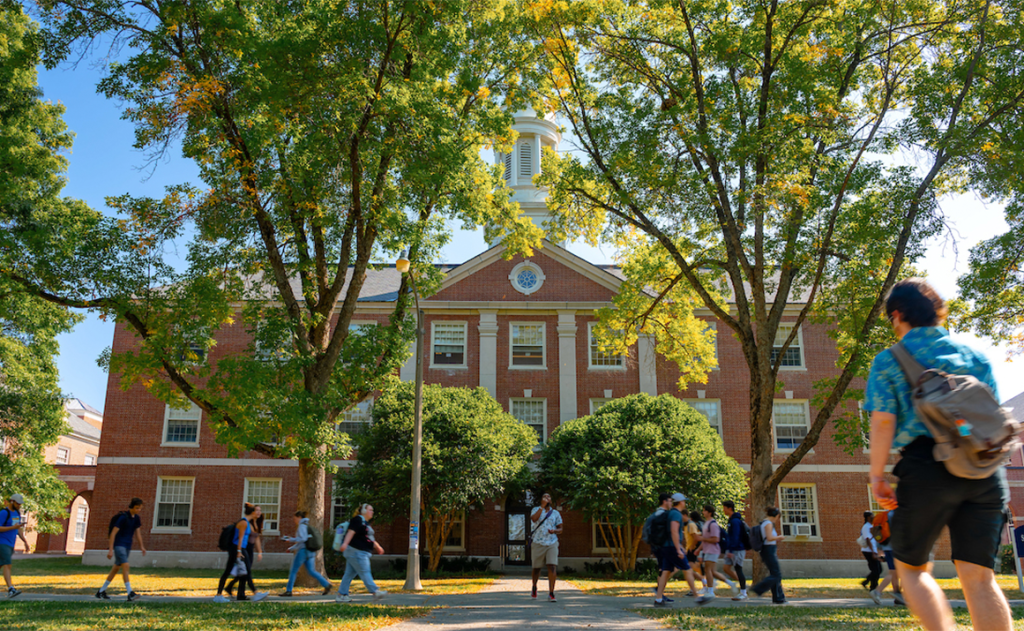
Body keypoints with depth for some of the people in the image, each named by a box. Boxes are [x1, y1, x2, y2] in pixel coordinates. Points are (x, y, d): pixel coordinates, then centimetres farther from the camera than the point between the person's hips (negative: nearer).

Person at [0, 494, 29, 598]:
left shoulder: (17, 512, 12)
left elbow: (19, 529, 18)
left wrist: (25, 541, 12)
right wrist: (13, 527, -24)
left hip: (10, 544, 9)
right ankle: (10, 590, -26)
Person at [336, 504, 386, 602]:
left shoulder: (366, 523, 22)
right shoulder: (358, 520, -9)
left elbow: (371, 538, 31)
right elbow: (351, 531, -23)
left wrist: (378, 547, 34)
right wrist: (345, 543, -34)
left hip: (361, 552, 10)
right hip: (356, 551, -10)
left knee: (350, 574, 9)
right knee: (364, 572, -8)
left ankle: (341, 595, 12)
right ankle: (375, 592, -8)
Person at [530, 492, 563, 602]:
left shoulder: (556, 513, 11)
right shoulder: (536, 510, 7)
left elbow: (560, 529, 13)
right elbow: (534, 519, -16)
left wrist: (554, 531, -10)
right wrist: (542, 506, -15)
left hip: (552, 543, 0)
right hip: (538, 543, 0)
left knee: (552, 566, -15)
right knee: (537, 568, 8)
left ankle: (551, 593, -13)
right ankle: (534, 587, 35)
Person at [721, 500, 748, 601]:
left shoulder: (735, 521, -17)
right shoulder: (730, 520, 15)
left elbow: (735, 537, -22)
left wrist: (730, 551, -24)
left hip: (737, 549, -9)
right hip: (732, 550, 9)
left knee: (738, 569, -3)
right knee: (726, 568, 7)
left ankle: (743, 593, 5)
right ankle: (743, 584, 18)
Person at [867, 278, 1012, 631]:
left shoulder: (888, 361, 2)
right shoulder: (974, 355, 15)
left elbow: (883, 420, -7)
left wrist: (877, 475, -2)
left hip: (926, 468, -4)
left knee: (911, 566, 12)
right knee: (979, 576, 4)